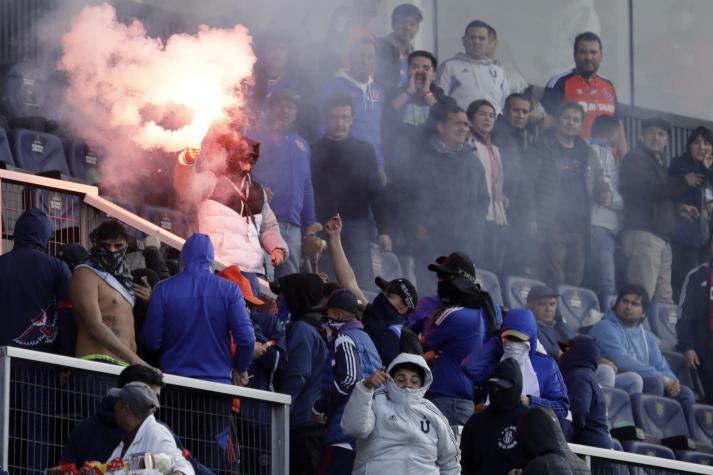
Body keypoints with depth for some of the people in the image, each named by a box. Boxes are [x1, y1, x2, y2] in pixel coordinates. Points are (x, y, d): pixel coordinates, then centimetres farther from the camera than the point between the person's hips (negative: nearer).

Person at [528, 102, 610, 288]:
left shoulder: (587, 154, 19)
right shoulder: (541, 149, 1)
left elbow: (598, 181, 26)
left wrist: (604, 193, 1)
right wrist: (531, 218, -16)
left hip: (579, 228, 6)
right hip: (552, 226, -6)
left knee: (575, 281, 6)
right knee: (553, 280, -12)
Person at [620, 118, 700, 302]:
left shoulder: (659, 161, 26)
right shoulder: (635, 158, -2)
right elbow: (649, 190, -14)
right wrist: (684, 182, -3)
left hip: (662, 236, 9)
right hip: (643, 233, -9)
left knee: (664, 297, 2)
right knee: (642, 297, -18)